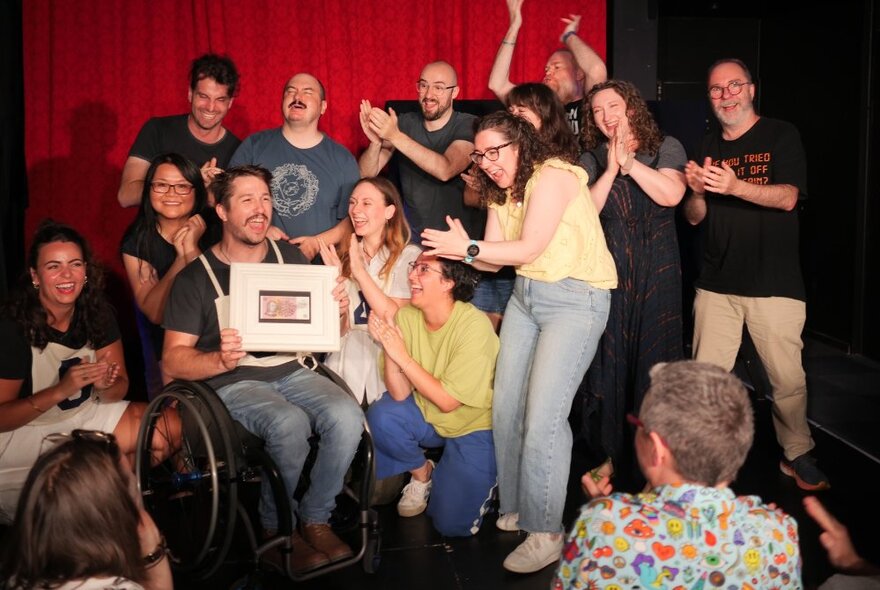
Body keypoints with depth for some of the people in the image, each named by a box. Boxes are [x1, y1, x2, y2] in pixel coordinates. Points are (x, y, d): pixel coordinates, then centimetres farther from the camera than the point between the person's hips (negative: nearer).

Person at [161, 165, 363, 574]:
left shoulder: (290, 257, 10)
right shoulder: (195, 277, -2)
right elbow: (174, 360, -5)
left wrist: (338, 310, -8)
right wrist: (221, 360, -25)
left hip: (291, 371, 4)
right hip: (232, 383, -3)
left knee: (347, 416, -26)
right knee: (289, 422, -33)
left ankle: (315, 520, -4)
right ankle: (277, 529, -7)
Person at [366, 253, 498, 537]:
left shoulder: (474, 325, -26)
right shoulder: (407, 317, -12)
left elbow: (447, 401, -24)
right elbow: (400, 395, -12)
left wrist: (402, 356, -28)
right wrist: (387, 348, -27)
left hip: (474, 426, -4)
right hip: (428, 417, 5)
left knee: (452, 523, -14)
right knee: (380, 416, -24)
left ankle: (478, 478, 19)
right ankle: (421, 472, 5)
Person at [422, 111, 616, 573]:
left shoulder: (552, 175, -13)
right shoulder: (501, 193, 13)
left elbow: (530, 247, -19)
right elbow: (494, 260, 7)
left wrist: (467, 247, -16)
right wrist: (463, 250, -13)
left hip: (576, 298, -8)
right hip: (525, 294, 8)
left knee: (543, 416, -12)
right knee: (506, 406, 5)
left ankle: (546, 534, -1)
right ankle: (515, 507, 22)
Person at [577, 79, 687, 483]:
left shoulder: (665, 147, 4)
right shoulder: (592, 160, 10)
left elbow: (671, 195, -14)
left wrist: (628, 161, -14)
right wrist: (611, 170, -11)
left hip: (657, 273, -1)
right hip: (608, 272, 2)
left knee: (654, 359, 2)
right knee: (608, 361, 3)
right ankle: (609, 453, 17)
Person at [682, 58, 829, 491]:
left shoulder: (781, 135, 0)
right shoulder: (709, 146, 13)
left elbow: (788, 197, -14)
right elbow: (694, 218, 11)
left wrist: (736, 186, -32)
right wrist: (697, 193, -13)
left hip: (774, 284, -3)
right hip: (716, 283, 4)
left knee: (788, 379, 0)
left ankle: (797, 455, 19)